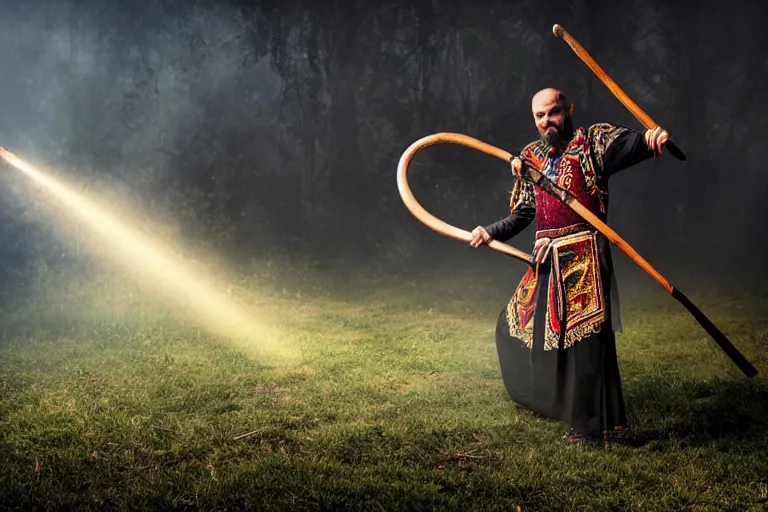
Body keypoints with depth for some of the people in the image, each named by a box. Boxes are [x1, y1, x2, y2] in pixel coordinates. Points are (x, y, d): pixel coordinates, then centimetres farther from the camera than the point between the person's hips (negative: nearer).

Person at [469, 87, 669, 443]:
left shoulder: (593, 142, -4)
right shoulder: (531, 157, 14)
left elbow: (626, 144, -27)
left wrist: (650, 139, -48)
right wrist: (490, 232, 8)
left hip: (583, 256, -8)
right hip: (545, 259, 8)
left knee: (585, 335, -15)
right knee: (516, 324, 20)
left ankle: (592, 422, -3)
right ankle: (546, 399, 42)